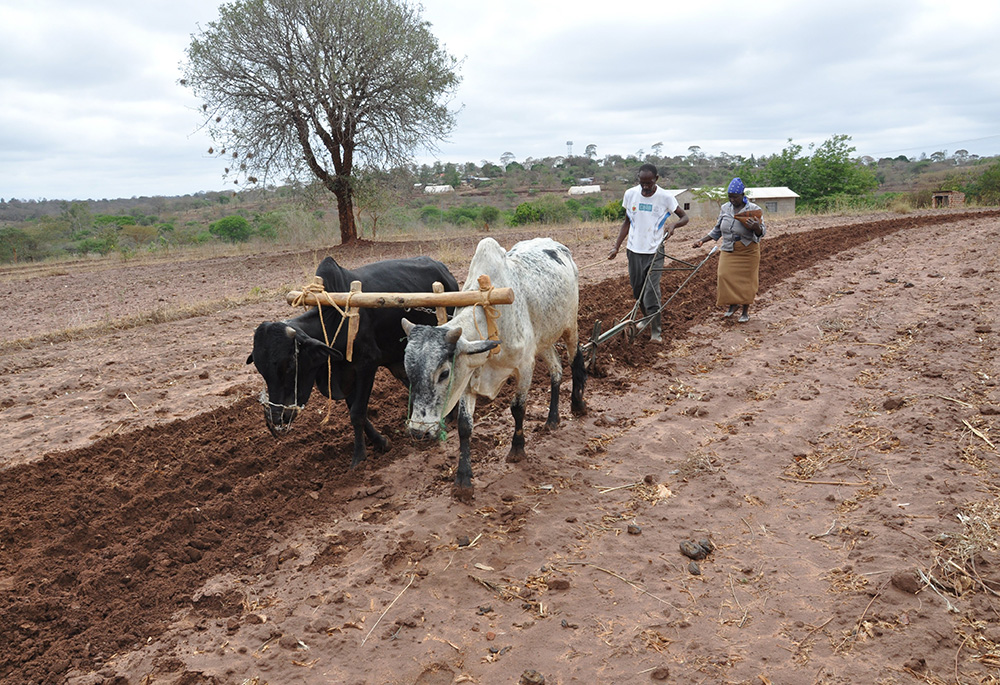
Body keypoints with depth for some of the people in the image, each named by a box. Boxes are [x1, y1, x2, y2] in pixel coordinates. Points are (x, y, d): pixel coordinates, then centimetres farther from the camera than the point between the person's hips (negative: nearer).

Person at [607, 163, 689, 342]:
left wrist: (673, 225, -21)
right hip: (634, 250, 4)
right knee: (637, 290, 12)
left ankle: (656, 331, -3)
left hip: (654, 251, -4)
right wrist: (616, 246, 6)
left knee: (651, 291, -12)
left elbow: (684, 217, 2)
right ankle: (647, 320, 36)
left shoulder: (665, 197, -8)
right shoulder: (630, 194, 0)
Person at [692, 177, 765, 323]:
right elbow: (717, 230, 15)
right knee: (725, 276, -7)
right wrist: (702, 240, 7)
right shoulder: (725, 208, 5)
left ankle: (745, 311, 17)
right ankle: (732, 304, 16)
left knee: (746, 280, 3)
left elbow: (761, 233, -9)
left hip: (747, 251, -3)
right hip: (728, 251, 4)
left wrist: (756, 227, -32)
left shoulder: (753, 210, -8)